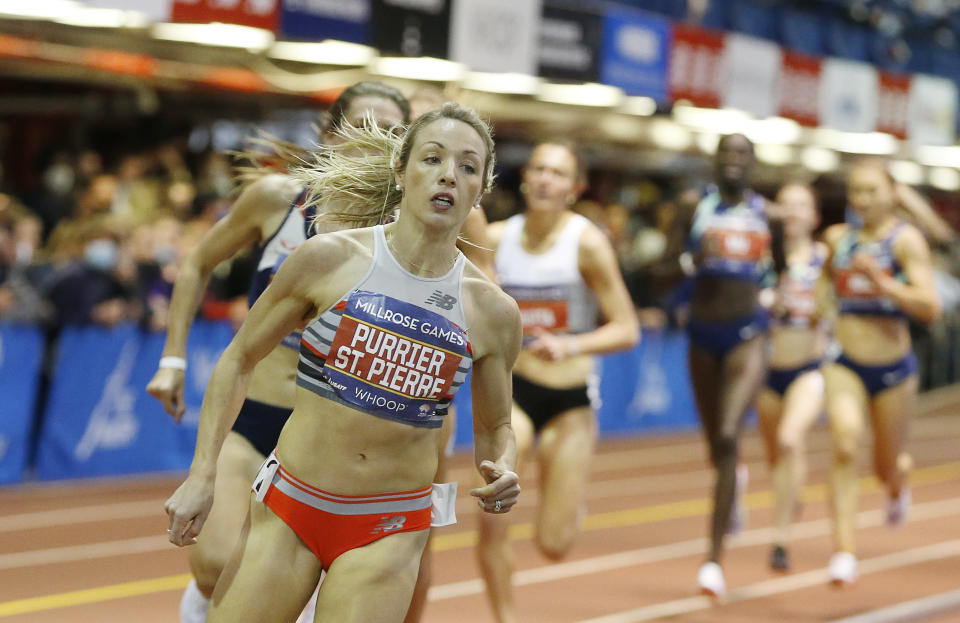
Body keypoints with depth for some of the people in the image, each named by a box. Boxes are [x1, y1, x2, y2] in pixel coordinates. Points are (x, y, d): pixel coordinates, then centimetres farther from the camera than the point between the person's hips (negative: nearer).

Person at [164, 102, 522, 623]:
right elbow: (239, 359, 4)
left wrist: (502, 471, -9)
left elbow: (494, 427, 14)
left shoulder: (493, 312, -2)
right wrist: (202, 475, -2)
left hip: (389, 532, 1)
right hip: (287, 506, 0)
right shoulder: (330, 258, -7)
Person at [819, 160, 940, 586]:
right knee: (844, 447, -21)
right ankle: (844, 550, -22)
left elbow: (930, 307, -20)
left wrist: (881, 281, -28)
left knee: (887, 465, 13)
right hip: (845, 367, 2)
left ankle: (897, 485, 52)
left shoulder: (906, 240, -10)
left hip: (893, 370, -2)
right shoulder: (837, 238, 4)